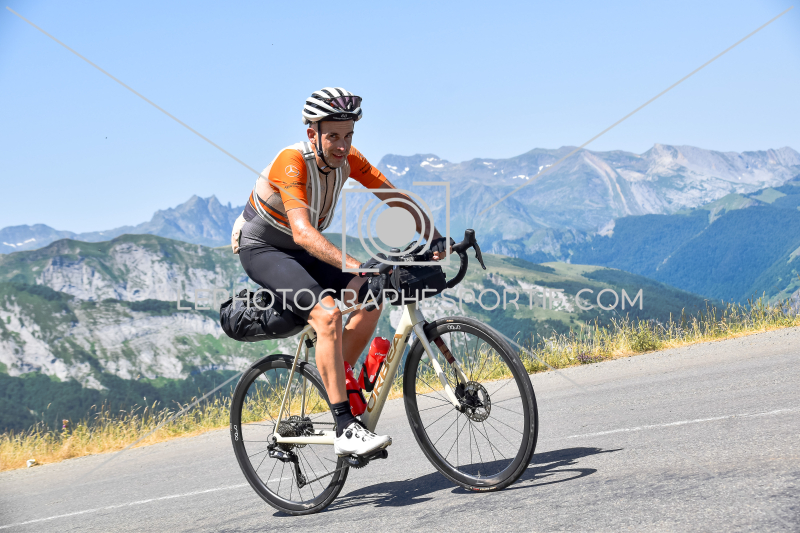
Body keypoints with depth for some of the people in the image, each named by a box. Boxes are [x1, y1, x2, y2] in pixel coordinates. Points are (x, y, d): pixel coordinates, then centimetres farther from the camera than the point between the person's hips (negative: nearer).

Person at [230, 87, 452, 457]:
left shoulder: (348, 160, -9)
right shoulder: (292, 162, -30)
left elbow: (397, 198, -7)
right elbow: (303, 232, -42)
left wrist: (436, 238, -22)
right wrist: (355, 265, -54)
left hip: (301, 252, 7)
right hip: (261, 249, -7)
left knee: (370, 298, -11)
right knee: (327, 314, -28)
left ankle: (335, 385, 2)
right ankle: (345, 430, -29)